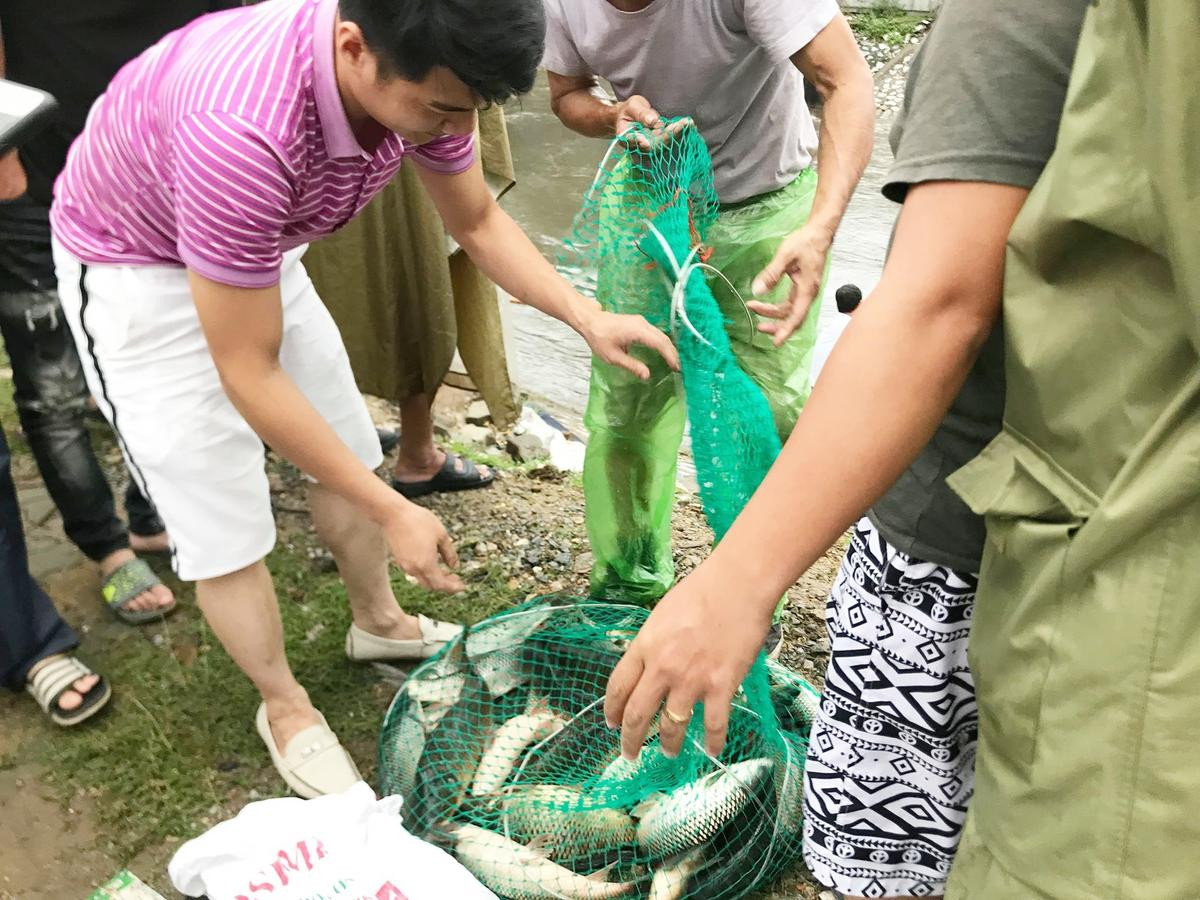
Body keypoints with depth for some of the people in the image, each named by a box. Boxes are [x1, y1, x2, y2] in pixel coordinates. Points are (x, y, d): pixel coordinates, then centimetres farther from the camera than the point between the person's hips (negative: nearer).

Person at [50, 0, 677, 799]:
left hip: (257, 246, 7)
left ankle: (380, 622, 40)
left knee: (348, 450, 15)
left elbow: (477, 219, -3)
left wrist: (587, 317, -15)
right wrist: (392, 513, -29)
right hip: (134, 269, -7)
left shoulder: (419, 71, -22)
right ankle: (286, 709, 22)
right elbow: (247, 373, -34)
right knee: (224, 523, -3)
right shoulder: (247, 130, -43)